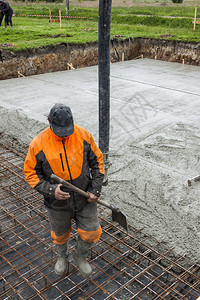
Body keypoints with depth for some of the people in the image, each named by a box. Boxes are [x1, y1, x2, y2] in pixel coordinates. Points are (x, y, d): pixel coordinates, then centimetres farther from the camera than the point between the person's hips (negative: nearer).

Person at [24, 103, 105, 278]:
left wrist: (95, 189, -9)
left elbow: (97, 162, -2)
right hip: (58, 204, -1)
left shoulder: (83, 135, -13)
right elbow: (31, 173, -7)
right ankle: (62, 256, 55)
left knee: (91, 233, 9)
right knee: (60, 235, 21)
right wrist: (50, 190, -22)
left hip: (85, 199, 1)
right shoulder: (38, 144, -18)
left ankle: (80, 255, 42)